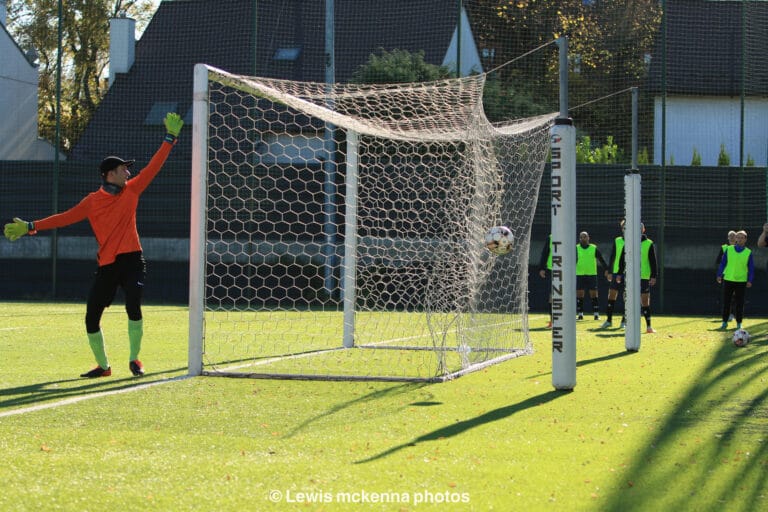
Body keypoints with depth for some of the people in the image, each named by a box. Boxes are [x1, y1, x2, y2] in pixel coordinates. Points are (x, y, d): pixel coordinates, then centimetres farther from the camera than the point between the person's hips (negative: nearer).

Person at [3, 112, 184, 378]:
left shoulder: (131, 190, 6)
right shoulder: (92, 201, 3)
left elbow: (153, 167, 5)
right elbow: (66, 217, 4)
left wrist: (170, 138, 1)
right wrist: (31, 227, -2)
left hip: (132, 260, -1)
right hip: (107, 264, 1)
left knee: (133, 307, -19)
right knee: (92, 318, 1)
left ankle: (134, 360, -4)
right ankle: (103, 366, 17)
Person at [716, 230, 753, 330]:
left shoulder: (748, 252, 3)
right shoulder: (728, 249, 4)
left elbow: (751, 268, 4)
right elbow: (722, 263, 8)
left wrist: (750, 280, -3)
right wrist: (719, 275, 1)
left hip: (741, 281, -1)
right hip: (728, 279, 1)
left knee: (739, 303, 2)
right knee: (726, 302, 3)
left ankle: (739, 323, 10)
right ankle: (725, 322, 12)